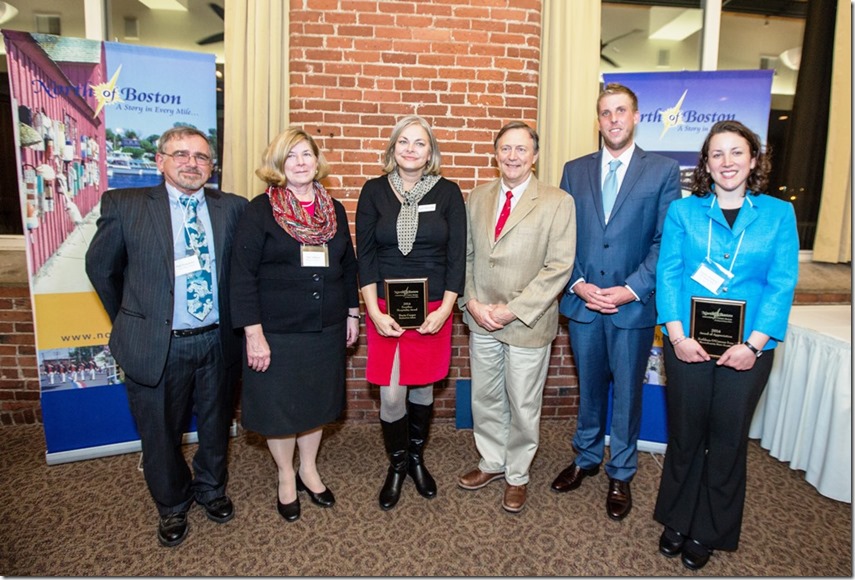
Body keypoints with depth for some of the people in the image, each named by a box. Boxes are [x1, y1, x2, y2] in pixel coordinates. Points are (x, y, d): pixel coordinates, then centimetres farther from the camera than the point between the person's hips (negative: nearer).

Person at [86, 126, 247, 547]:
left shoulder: (232, 208, 0)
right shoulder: (125, 205, -5)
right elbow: (100, 267, 6)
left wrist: (236, 320, 6)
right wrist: (128, 320, 11)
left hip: (217, 342, 2)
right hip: (156, 346, -1)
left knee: (216, 427, 19)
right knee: (160, 434, 15)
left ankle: (211, 489, 47)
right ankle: (172, 505, 42)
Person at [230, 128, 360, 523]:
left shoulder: (333, 208, 6)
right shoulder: (260, 210, -9)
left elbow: (348, 265, 13)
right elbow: (243, 276, -12)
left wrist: (352, 313, 11)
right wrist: (253, 334, -16)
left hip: (326, 330, 4)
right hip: (277, 332, -4)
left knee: (318, 402, 16)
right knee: (279, 406, 10)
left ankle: (309, 471, 38)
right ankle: (286, 478, 34)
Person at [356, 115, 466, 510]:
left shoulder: (447, 192, 0)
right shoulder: (374, 191, 1)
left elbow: (457, 255, 0)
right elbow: (365, 254, 0)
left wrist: (445, 309, -9)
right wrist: (374, 311, -8)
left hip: (433, 309, 1)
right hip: (385, 309, 0)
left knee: (422, 388, 12)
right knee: (391, 395, 1)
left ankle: (416, 458, 37)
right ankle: (397, 465, 27)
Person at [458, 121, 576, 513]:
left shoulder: (557, 203, -8)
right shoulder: (477, 198, 7)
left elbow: (559, 267, -13)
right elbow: (466, 255, 8)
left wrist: (513, 310, -17)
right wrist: (471, 302, -6)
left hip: (528, 324, -4)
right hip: (481, 320, 4)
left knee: (523, 406, 10)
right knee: (485, 398, 17)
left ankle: (517, 476, 32)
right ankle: (492, 463, 40)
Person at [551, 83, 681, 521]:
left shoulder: (663, 171, -1)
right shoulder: (575, 171, 7)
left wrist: (632, 289, -15)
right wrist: (578, 284, -8)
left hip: (633, 305, -2)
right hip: (582, 302, 2)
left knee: (627, 393, 10)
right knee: (589, 387, 17)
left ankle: (620, 475, 29)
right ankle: (586, 458, 37)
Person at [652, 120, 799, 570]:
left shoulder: (779, 214, 3)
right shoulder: (683, 211, 3)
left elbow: (782, 284, -4)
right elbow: (668, 274, -3)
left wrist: (753, 344, -14)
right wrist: (677, 335, -13)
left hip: (747, 350, 0)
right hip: (688, 344, 0)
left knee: (728, 440, 12)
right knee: (684, 435, 12)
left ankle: (709, 532, 31)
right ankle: (676, 520, 33)